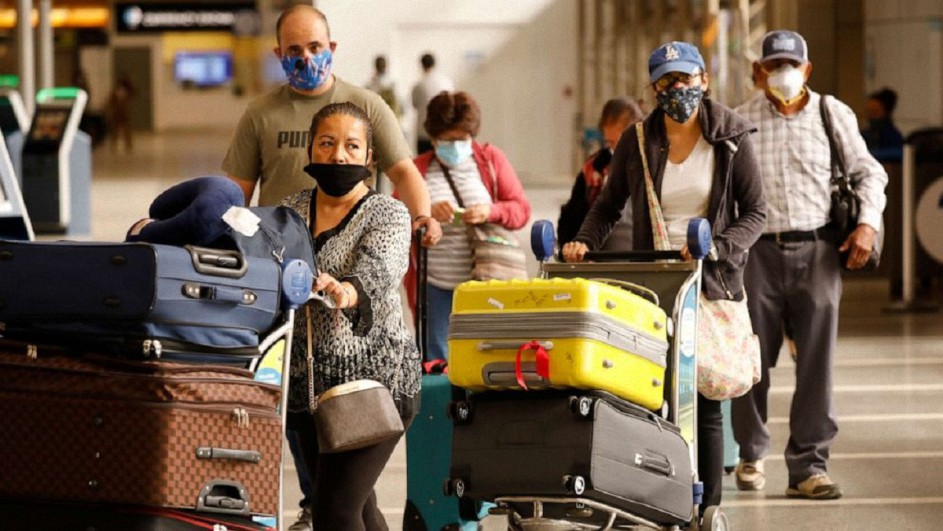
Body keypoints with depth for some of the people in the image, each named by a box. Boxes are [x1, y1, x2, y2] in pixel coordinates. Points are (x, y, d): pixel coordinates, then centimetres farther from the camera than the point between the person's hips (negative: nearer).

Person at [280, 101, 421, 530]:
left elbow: (378, 270, -27)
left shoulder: (388, 214, -7)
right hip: (308, 383, 6)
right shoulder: (290, 211, 10)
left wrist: (345, 292, -48)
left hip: (373, 380, -6)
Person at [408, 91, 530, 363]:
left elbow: (521, 210, 6)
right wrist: (427, 213, -21)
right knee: (435, 363, 0)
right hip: (435, 286, 0)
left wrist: (491, 212, -14)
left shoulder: (492, 160, 11)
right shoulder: (417, 169, 9)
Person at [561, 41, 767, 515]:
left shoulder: (731, 137, 2)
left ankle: (707, 511, 3)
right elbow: (608, 205, 16)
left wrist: (717, 248, -14)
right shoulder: (637, 141, 6)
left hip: (713, 284, -1)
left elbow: (755, 212, 2)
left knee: (704, 400, -3)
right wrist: (584, 242, -3)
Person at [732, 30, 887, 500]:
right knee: (752, 360, 2)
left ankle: (807, 467, -2)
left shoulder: (833, 114, 11)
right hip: (758, 252, 0)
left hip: (817, 250, 0)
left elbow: (867, 172, 14)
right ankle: (751, 453, 21)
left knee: (816, 363, -5)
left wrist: (867, 222, -2)